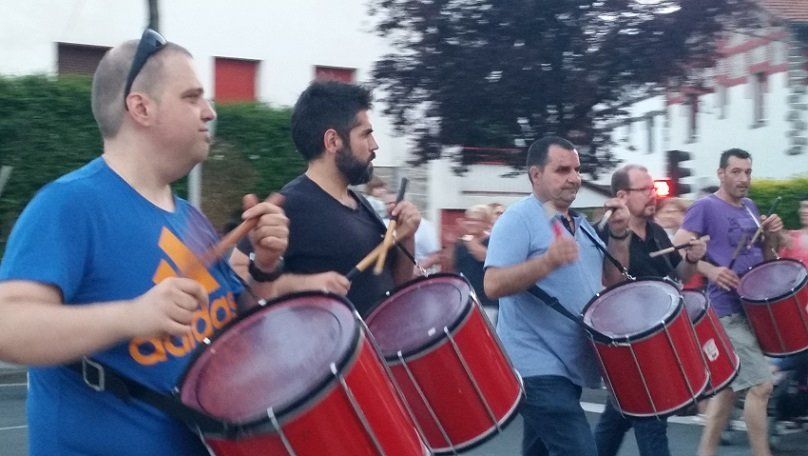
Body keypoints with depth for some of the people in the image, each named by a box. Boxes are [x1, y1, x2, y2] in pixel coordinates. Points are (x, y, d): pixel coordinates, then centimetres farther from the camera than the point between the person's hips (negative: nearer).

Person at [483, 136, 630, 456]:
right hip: (537, 367, -9)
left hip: (572, 365, 9)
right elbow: (493, 285, -22)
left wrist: (619, 235, 1)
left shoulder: (579, 224, 14)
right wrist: (548, 261, -34)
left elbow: (612, 280, 16)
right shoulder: (518, 220, -11)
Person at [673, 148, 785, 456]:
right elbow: (675, 250, -16)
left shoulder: (750, 208, 14)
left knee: (728, 387, 12)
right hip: (728, 311, -8)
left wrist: (773, 236, -1)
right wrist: (711, 271, -28)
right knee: (760, 385, -11)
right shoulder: (705, 207, -9)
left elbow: (765, 256, 19)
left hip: (753, 307, 8)